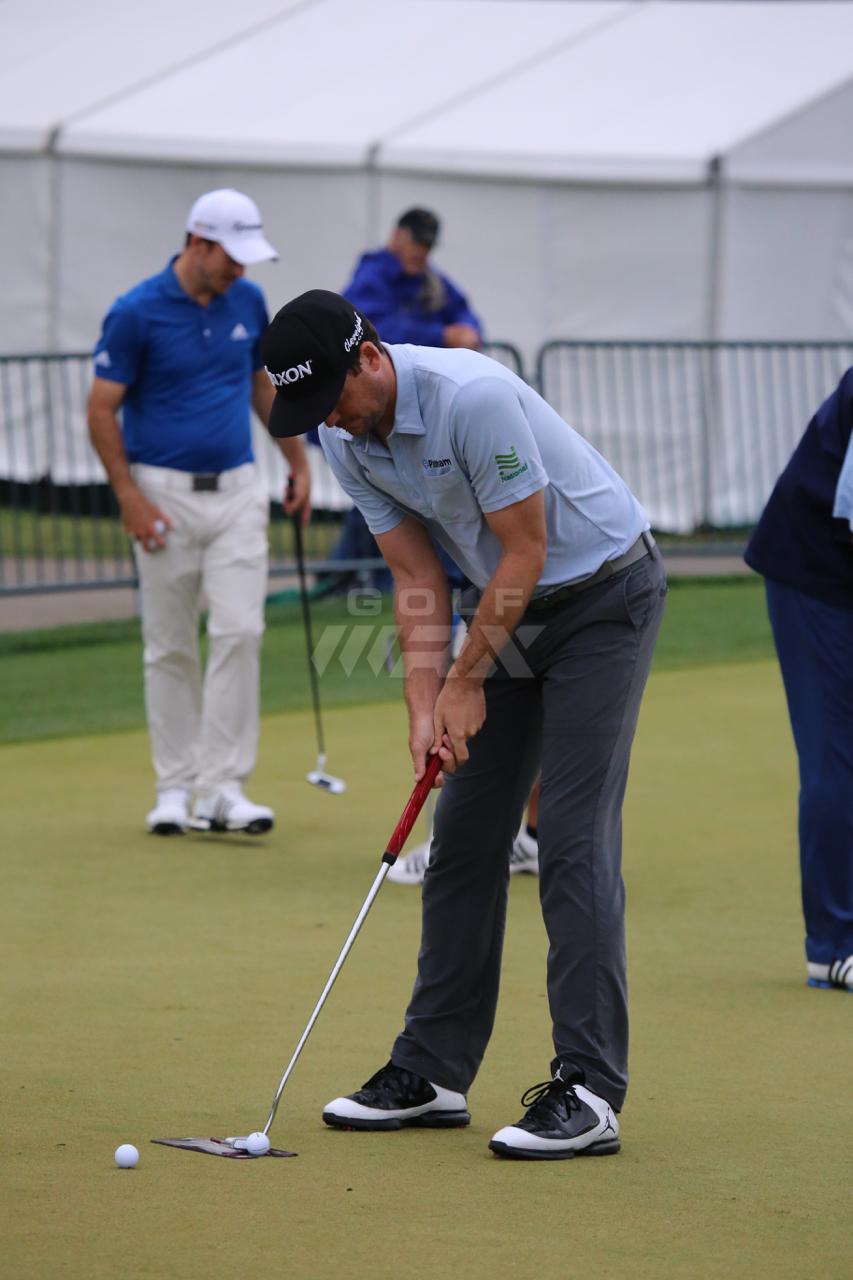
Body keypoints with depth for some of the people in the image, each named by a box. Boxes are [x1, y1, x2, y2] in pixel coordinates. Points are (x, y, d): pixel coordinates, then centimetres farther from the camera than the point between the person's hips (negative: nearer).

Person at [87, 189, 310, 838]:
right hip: (166, 495, -3)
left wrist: (299, 461, 19)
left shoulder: (248, 303, 4)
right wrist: (130, 498, -13)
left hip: (237, 491, 3)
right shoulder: (136, 313, -11)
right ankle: (175, 787, 13)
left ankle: (223, 788, -8)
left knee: (240, 632, -9)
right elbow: (102, 409, -7)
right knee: (171, 648, 4)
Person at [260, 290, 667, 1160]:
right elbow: (418, 583, -1)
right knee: (465, 833, 6)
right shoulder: (345, 440, -5)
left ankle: (589, 1091, -16)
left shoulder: (474, 399, -29)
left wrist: (468, 681, -13)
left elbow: (525, 553, -22)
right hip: (510, 610, 8)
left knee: (574, 834, -15)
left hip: (601, 592, -8)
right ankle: (433, 1071, 13)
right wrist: (425, 706, -12)